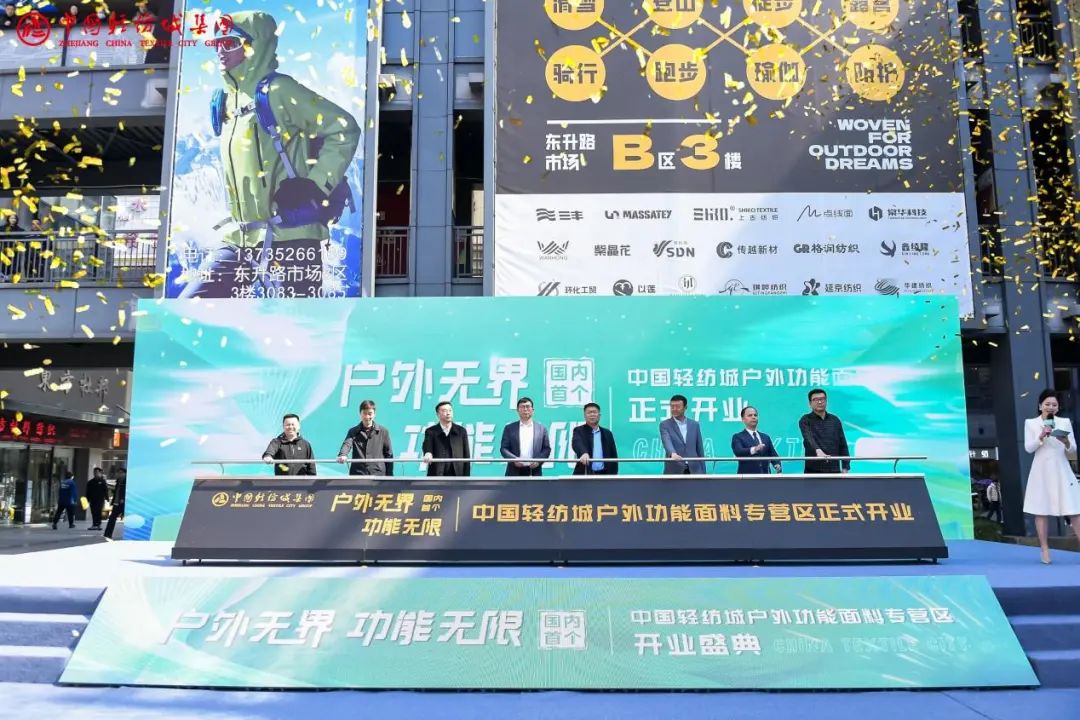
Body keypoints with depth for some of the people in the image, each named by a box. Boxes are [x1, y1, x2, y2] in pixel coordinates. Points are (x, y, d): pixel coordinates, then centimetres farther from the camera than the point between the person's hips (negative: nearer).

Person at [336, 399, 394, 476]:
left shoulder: (383, 432, 6)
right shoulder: (353, 431, 7)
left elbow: (388, 455, 8)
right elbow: (347, 444, -12)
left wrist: (389, 477, 4)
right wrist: (342, 455, -35)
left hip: (378, 475, 0)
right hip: (357, 474, 0)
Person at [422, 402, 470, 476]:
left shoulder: (461, 431, 8)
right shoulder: (431, 431, 4)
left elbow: (466, 456, 8)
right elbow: (427, 445, -16)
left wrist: (466, 477, 3)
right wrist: (428, 454, -40)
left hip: (457, 475, 1)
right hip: (437, 475, -1)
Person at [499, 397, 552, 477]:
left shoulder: (541, 429, 10)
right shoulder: (509, 428, 9)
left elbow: (547, 448, 8)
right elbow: (503, 448, 4)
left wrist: (538, 461, -10)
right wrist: (514, 459, -13)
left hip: (534, 471, 1)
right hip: (515, 472, -1)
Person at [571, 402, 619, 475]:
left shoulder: (607, 433, 13)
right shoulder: (579, 431, 1)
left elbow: (613, 456, 13)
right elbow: (577, 443, -22)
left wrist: (613, 476, 3)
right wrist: (584, 453, -43)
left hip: (603, 474, 4)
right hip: (585, 475, -3)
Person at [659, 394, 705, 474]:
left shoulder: (694, 424, 10)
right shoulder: (665, 425, 0)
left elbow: (700, 449, 12)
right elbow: (667, 442, -20)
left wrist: (702, 472, 8)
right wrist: (673, 454, -41)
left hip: (694, 470, 3)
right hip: (674, 471, -3)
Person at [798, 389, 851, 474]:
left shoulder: (835, 420, 11)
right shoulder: (805, 420, -2)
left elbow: (843, 445, 12)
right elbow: (809, 437, -22)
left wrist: (845, 467, 4)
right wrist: (818, 450, -41)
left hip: (834, 470, 4)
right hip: (813, 471, -3)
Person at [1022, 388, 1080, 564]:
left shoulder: (1065, 422, 9)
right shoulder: (1031, 423, 5)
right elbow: (1029, 448, -2)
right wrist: (1041, 437, -18)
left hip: (1062, 471, 1)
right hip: (1041, 471, -1)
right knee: (1041, 511, 0)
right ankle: (1045, 550, 7)